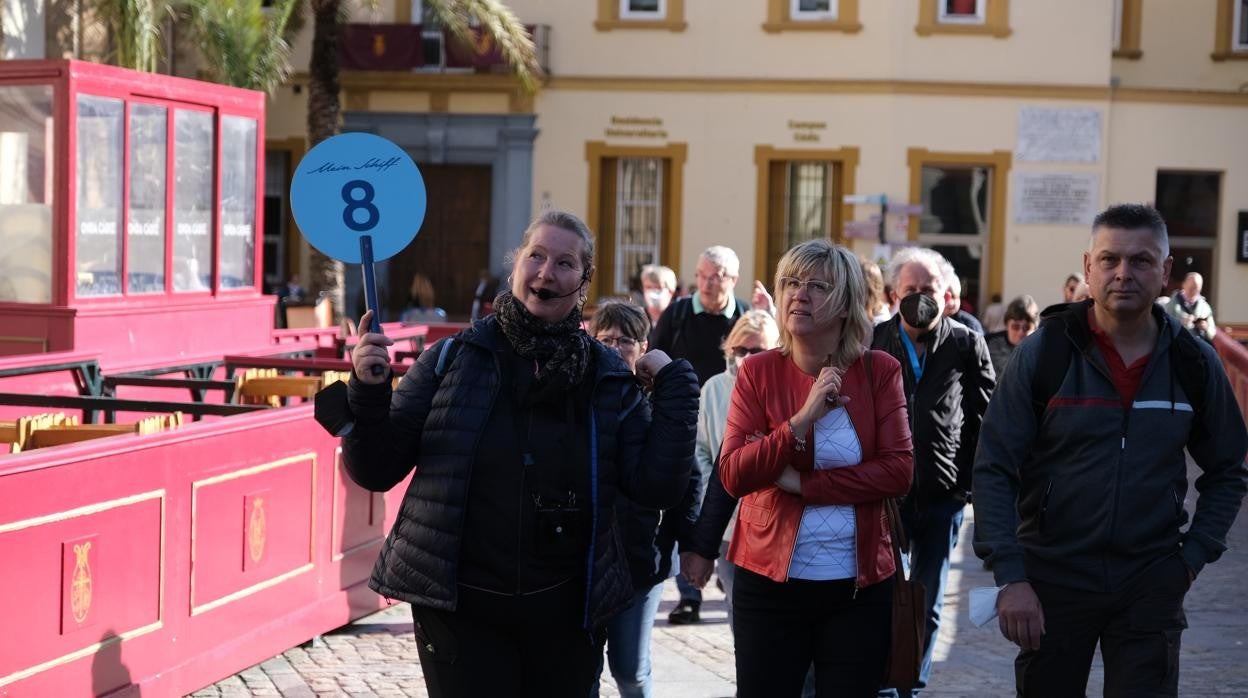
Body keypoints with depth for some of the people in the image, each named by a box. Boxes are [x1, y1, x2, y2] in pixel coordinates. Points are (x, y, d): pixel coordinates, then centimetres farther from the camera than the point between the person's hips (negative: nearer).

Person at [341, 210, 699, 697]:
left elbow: (657, 488, -4)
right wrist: (368, 393, -16)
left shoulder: (608, 379, 1)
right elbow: (375, 472, 0)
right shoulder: (453, 360, -2)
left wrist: (675, 385, -6)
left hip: (564, 614, 2)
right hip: (459, 608, -2)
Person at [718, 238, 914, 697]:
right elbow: (733, 476, -10)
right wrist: (803, 419, -21)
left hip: (860, 584, 0)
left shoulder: (879, 371, -1)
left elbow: (898, 471, -8)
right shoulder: (758, 372, -2)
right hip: (769, 579, 0)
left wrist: (803, 483, -15)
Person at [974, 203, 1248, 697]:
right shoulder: (1043, 353, -6)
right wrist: (1009, 577, -14)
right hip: (1052, 576, -1)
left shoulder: (1194, 363, 1)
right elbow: (993, 469, -7)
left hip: (1151, 581, 1)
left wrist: (1195, 555, 1)